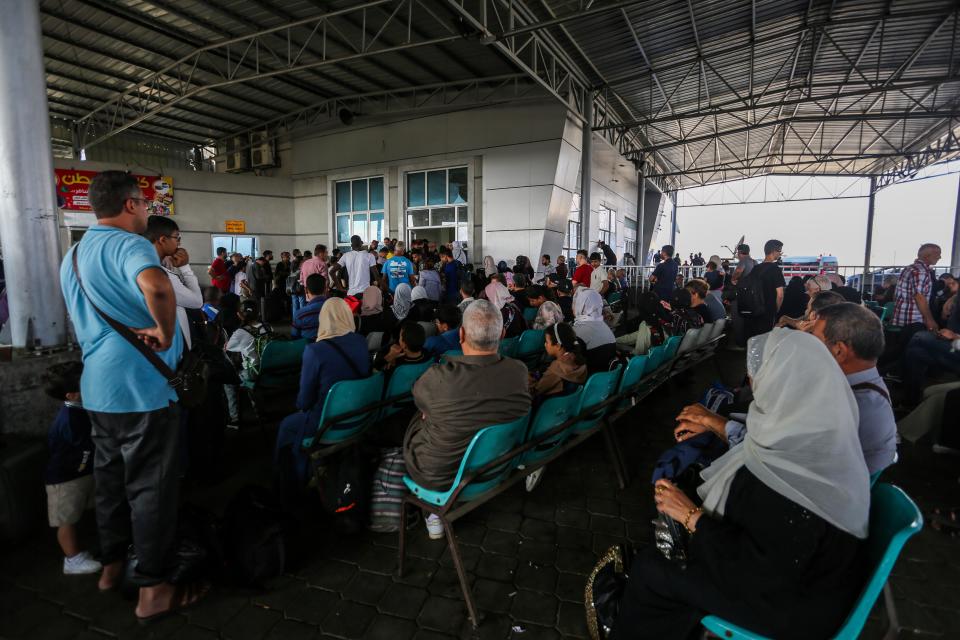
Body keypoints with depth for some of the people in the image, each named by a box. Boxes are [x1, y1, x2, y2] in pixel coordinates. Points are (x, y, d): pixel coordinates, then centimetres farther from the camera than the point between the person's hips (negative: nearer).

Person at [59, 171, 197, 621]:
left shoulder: (72, 256, 15)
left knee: (110, 476, 21)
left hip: (97, 386, 9)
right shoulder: (129, 244, -16)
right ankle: (153, 590, 11)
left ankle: (112, 565, 37)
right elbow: (157, 287, -39)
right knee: (151, 485, 0)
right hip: (141, 385, -9)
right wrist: (166, 334, -25)